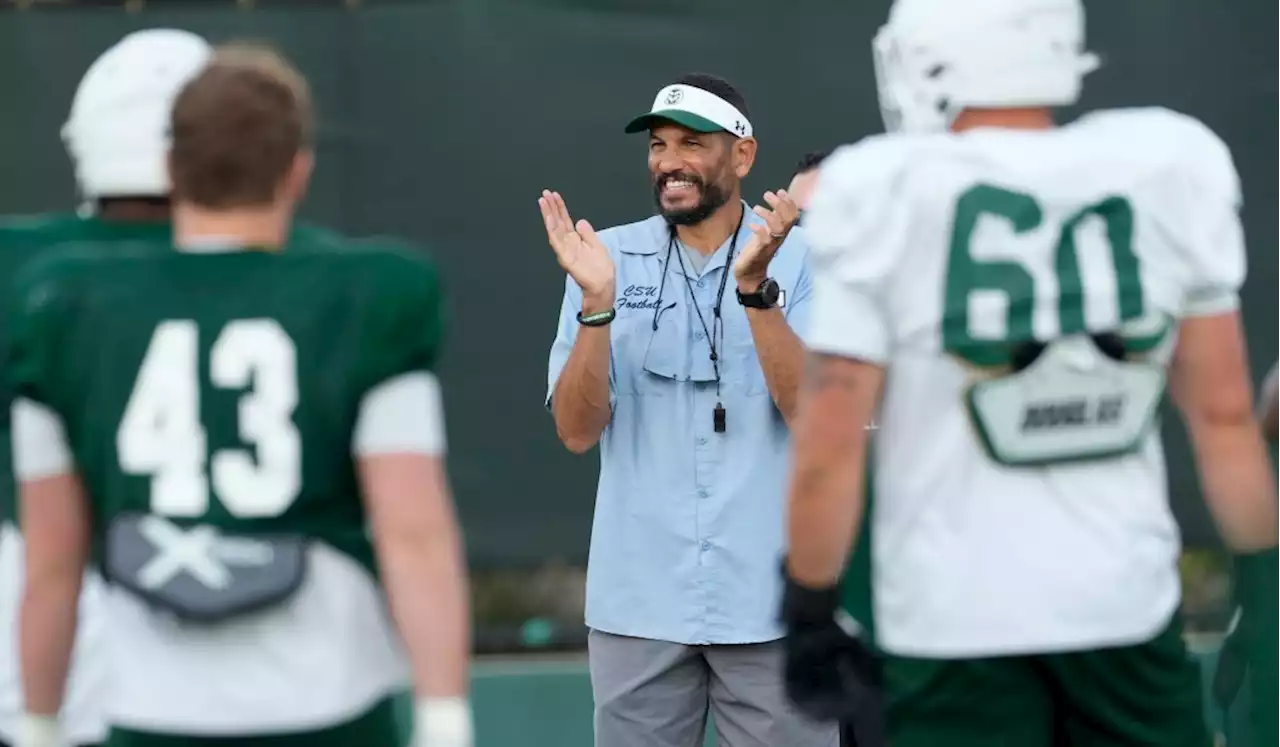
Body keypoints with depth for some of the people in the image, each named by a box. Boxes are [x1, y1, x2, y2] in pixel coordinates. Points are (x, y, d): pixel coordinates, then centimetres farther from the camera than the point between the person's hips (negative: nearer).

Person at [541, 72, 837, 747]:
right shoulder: (608, 258, 4)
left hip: (769, 603, -1)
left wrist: (755, 285, -21)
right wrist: (595, 303, -16)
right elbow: (577, 431, -3)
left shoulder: (802, 260, 0)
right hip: (638, 603, 1)